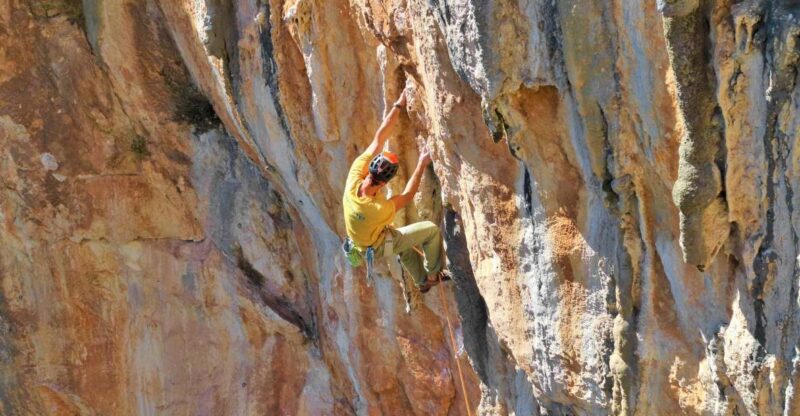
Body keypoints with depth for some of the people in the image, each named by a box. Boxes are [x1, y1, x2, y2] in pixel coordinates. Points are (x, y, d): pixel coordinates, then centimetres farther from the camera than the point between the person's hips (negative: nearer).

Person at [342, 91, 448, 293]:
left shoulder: (354, 178, -33)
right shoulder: (380, 209, -44)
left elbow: (379, 139, -28)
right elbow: (407, 196, -21)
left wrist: (399, 105, -28)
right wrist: (421, 166, -18)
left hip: (361, 241, 6)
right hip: (379, 246, -6)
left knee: (406, 244, 32)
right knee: (431, 230, 2)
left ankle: (422, 280, 45)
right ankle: (433, 274, 21)